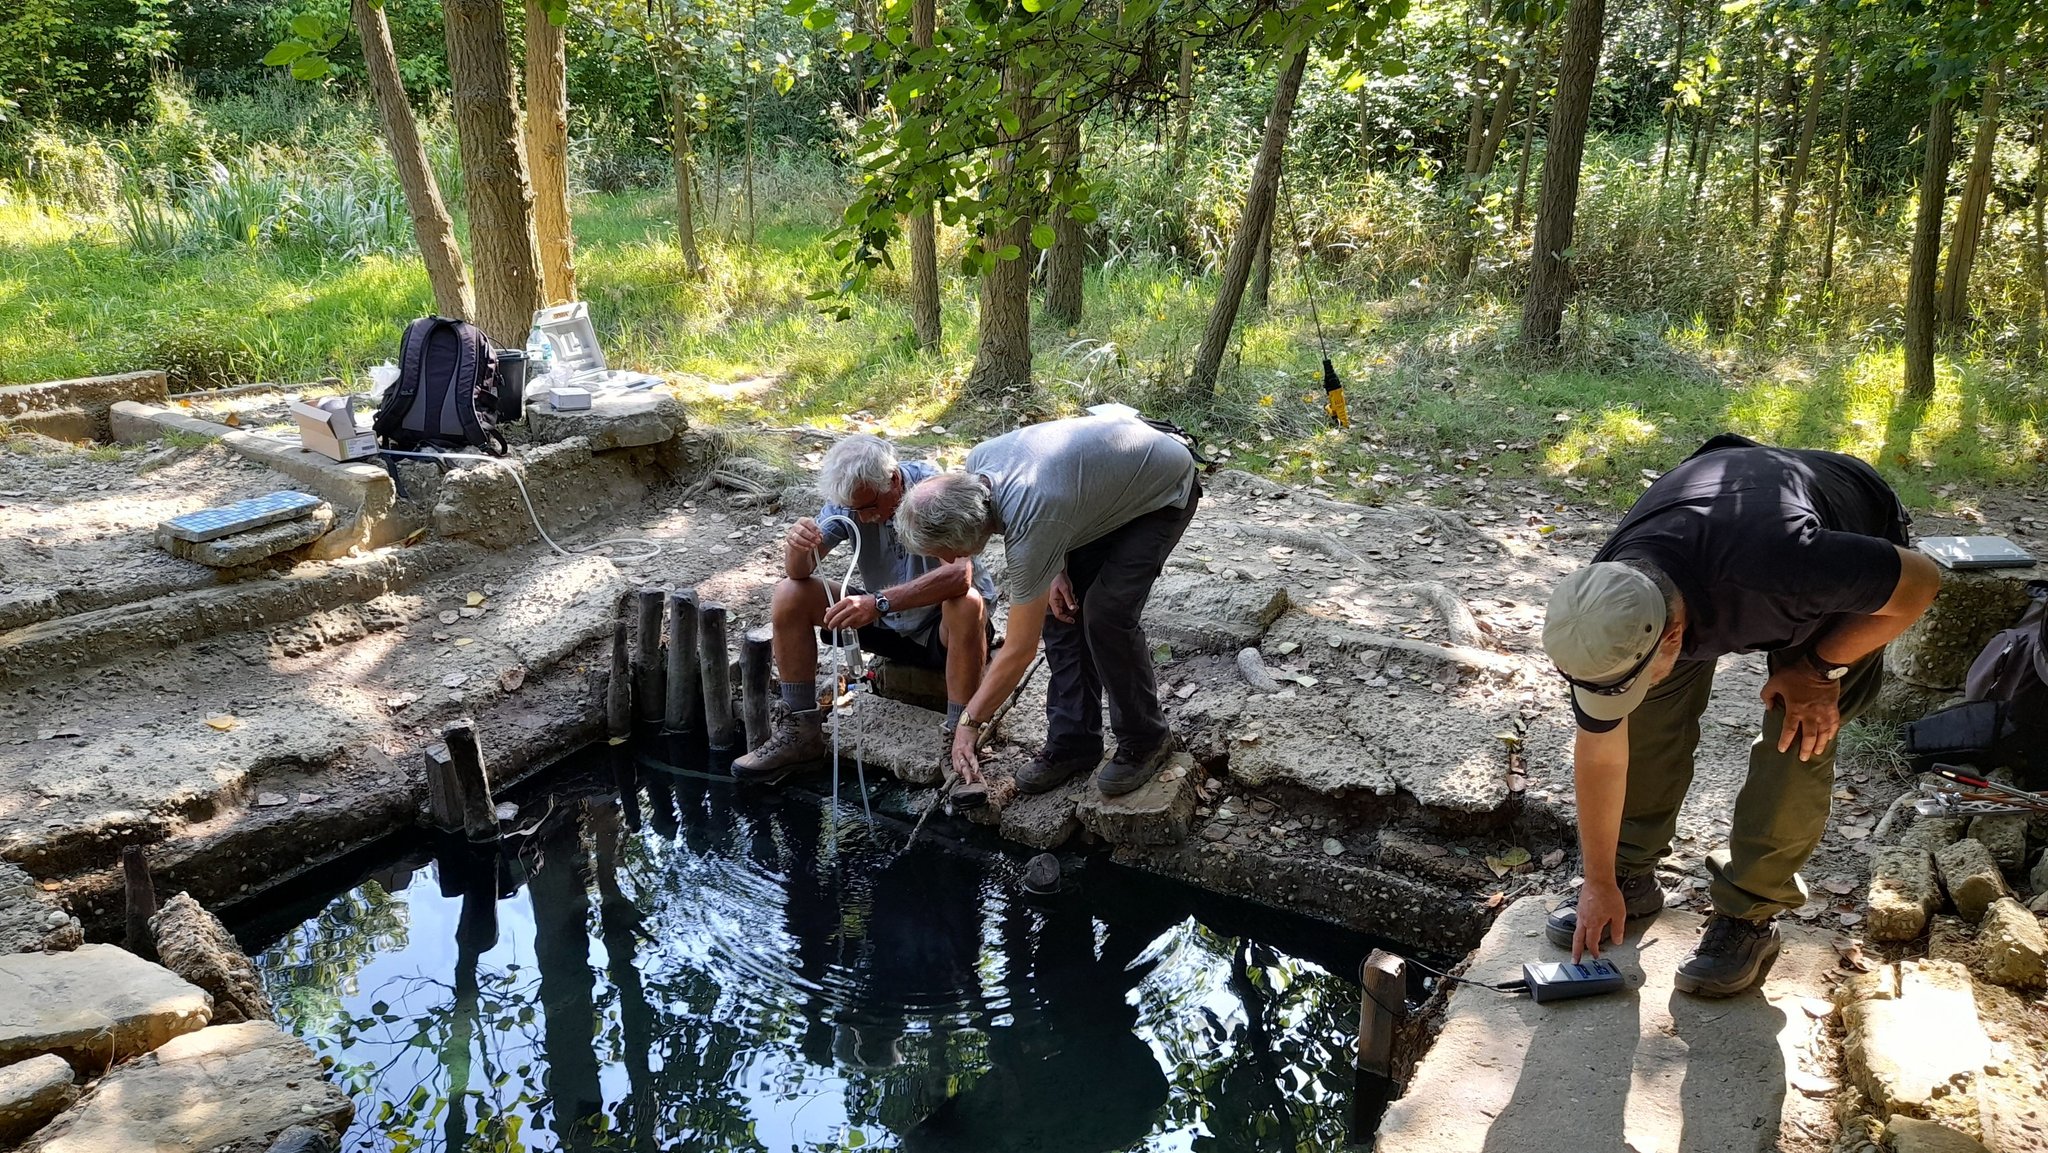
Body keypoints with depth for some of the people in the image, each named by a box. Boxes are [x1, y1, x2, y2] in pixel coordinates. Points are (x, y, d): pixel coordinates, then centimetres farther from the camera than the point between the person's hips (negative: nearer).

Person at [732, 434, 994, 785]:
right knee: (789, 594, -12)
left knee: (967, 603, -39)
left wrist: (879, 602, -53)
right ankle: (800, 730, -4)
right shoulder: (851, 497, -10)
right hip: (885, 624, 5)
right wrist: (797, 544, -39)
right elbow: (799, 571, -14)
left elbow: (960, 574, -43)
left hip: (940, 630, -5)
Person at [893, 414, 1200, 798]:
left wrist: (969, 722, -20)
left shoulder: (1029, 528, -39)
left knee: (1106, 614, -19)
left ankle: (1146, 741, 1)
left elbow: (1019, 651, -29)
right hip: (1106, 482, 9)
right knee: (1060, 608, -1)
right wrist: (1055, 569, -6)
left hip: (1164, 491, -9)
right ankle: (1072, 741, 8)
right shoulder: (976, 464, -17)